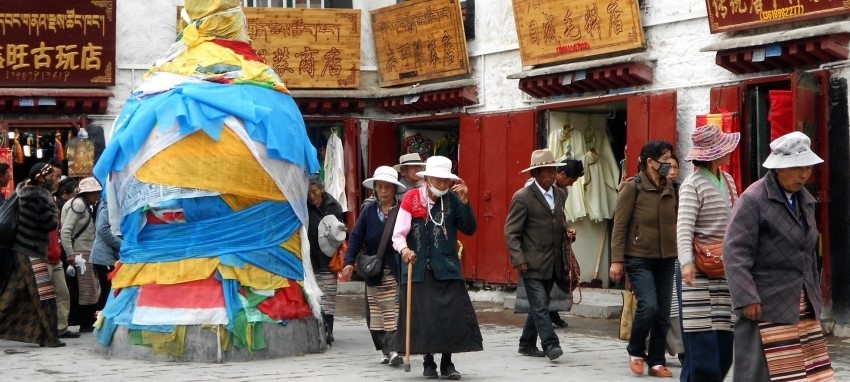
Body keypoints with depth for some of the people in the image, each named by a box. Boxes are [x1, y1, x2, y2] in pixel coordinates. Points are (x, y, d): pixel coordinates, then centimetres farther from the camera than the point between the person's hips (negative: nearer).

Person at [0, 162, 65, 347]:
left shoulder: (24, 191, 13)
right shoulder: (38, 195, -15)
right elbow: (50, 223, -14)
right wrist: (54, 212, 3)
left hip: (20, 249, 10)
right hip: (31, 251, -10)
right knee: (45, 294, -7)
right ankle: (49, 337, -5)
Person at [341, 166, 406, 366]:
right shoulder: (368, 210, 5)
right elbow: (356, 237, 2)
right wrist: (349, 262, -8)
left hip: (397, 270, -3)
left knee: (394, 312, -9)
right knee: (376, 315, 5)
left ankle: (393, 349, -11)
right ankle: (387, 350, 14)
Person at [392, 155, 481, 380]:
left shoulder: (452, 200, 4)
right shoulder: (411, 198, -2)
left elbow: (469, 229, -2)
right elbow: (398, 235, -5)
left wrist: (464, 202, -12)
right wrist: (404, 249, -26)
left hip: (446, 268, 1)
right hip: (418, 267, -1)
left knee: (452, 315, -3)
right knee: (422, 316, 0)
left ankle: (447, 362, 10)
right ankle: (429, 362, 15)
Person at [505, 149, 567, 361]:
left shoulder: (560, 195, 12)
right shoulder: (523, 197, -8)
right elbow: (511, 232, -9)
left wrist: (567, 232, 4)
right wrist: (518, 259, -17)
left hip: (553, 263, 7)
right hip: (532, 264, -7)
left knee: (538, 305, 13)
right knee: (540, 305, -12)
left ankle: (527, 345, 23)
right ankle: (550, 345, -14)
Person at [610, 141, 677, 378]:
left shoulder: (669, 188, 8)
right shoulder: (632, 187, -7)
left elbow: (673, 223, 15)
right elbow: (620, 226, -7)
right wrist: (617, 260, -12)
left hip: (665, 259, 5)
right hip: (639, 258, -5)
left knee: (663, 313, 5)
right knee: (648, 305, -17)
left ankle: (656, 361, 17)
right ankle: (636, 352, 7)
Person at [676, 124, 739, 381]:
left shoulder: (728, 182, 14)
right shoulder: (693, 184, -10)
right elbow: (684, 227, -20)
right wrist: (686, 262, -34)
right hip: (700, 270, -7)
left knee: (725, 340, 5)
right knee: (703, 339, -8)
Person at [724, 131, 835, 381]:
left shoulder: (805, 199, 15)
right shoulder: (754, 199, -10)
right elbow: (735, 251, -15)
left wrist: (815, 293, 20)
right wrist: (746, 299, -20)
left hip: (804, 306, 8)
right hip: (767, 305, -7)